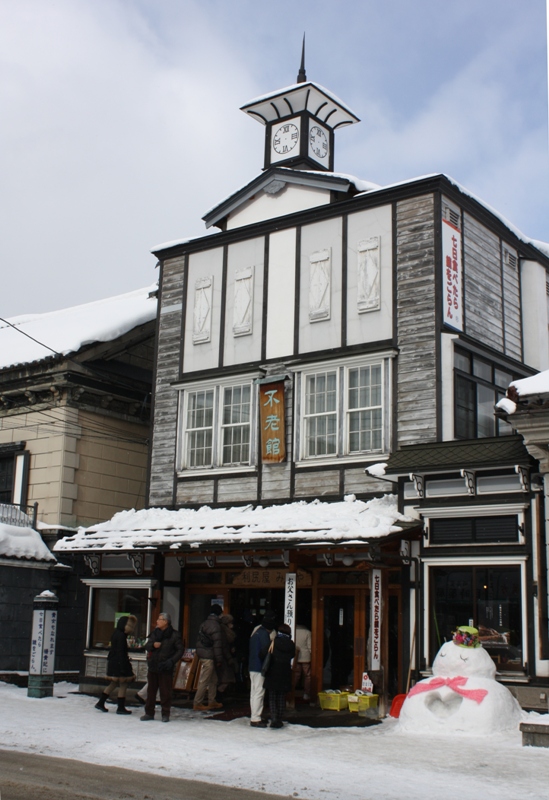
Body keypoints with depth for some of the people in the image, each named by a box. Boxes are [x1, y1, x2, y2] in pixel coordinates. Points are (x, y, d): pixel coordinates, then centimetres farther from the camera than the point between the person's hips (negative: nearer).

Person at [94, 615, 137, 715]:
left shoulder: (116, 632, 11)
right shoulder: (121, 636, -19)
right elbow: (121, 652, -21)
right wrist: (123, 668, -20)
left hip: (113, 662, 10)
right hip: (119, 663, -10)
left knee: (114, 684, 18)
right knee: (123, 684, 0)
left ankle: (100, 703, 21)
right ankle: (121, 707, 5)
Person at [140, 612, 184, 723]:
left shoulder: (174, 635, -7)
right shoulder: (155, 633, 10)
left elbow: (180, 650, -7)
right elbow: (147, 646, 9)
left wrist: (172, 661, -19)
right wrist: (153, 645, -13)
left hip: (166, 669, -5)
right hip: (153, 667, 5)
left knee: (165, 692, 0)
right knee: (151, 690, 10)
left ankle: (165, 714, 11)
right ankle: (149, 713, 20)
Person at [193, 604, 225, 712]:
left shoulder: (205, 623, 15)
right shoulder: (215, 625, -15)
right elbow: (217, 643, -18)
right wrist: (219, 659, -15)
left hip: (203, 654, 10)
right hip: (209, 656, -10)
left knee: (213, 679, 17)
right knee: (204, 680, -5)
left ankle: (212, 701, 24)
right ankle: (197, 703, -1)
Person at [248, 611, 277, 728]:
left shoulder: (256, 631, 13)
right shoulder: (264, 634, -17)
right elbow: (265, 651, -23)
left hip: (252, 666, 10)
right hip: (260, 667, -10)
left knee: (254, 692, 15)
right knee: (259, 693, -6)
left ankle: (254, 717, 23)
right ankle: (255, 719, -5)